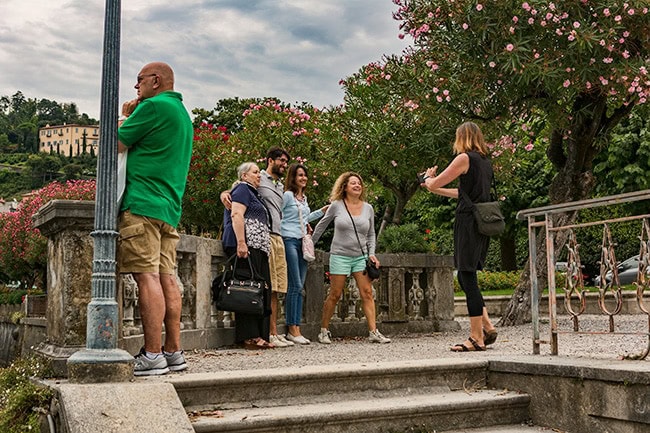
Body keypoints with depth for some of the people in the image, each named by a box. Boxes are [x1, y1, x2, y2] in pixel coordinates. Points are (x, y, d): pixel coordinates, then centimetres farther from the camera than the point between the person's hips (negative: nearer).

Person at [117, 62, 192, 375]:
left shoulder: (153, 106, -6)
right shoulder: (182, 112, 23)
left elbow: (116, 144, -3)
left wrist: (124, 116, 13)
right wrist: (130, 116, 21)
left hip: (142, 203, -9)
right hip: (169, 207, 9)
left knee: (147, 277, -10)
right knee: (166, 277, 7)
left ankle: (152, 355, -11)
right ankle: (173, 352, 9)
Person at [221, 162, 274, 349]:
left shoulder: (252, 193, 30)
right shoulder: (242, 189, 0)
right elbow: (236, 215, -14)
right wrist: (241, 242, -23)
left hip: (257, 247, 10)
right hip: (247, 245, -10)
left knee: (261, 290, 4)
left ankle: (259, 335, 5)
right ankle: (249, 336, -14)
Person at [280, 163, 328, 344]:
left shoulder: (304, 198, 19)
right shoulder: (287, 195, -5)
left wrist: (321, 211, 31)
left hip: (302, 242, 8)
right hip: (290, 241, -8)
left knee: (299, 287, 5)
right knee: (295, 285, -11)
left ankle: (296, 328, 6)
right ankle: (292, 329, -7)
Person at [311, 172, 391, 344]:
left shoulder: (368, 208, 6)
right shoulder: (336, 206, -3)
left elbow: (371, 234, 15)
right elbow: (321, 225, 9)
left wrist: (372, 253, 4)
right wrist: (310, 244, 12)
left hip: (361, 257, 3)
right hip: (340, 256, -3)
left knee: (367, 293, -5)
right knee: (334, 295, 0)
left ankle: (373, 332, -4)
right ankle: (324, 330, 13)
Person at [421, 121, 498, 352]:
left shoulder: (464, 158, -8)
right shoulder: (485, 161, 17)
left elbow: (433, 185, -5)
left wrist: (428, 177, 18)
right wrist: (436, 188, 33)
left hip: (468, 221, -8)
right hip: (483, 222, 8)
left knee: (468, 278, -4)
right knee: (465, 277, 16)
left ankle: (477, 338, -1)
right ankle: (488, 327, 14)